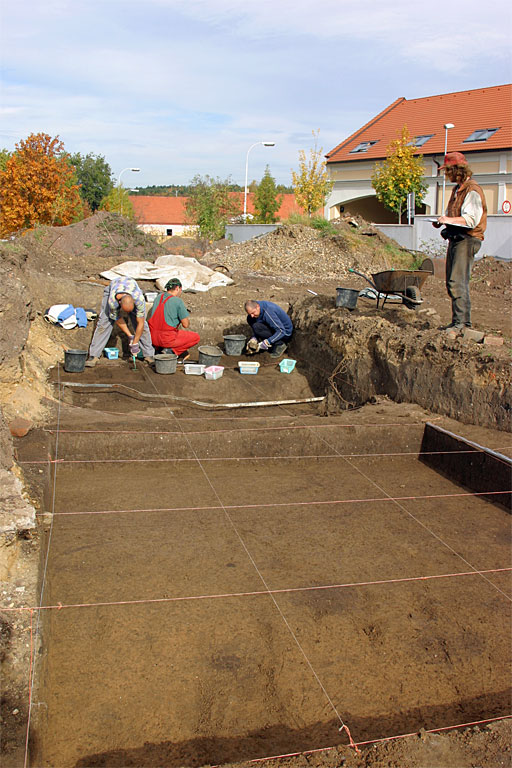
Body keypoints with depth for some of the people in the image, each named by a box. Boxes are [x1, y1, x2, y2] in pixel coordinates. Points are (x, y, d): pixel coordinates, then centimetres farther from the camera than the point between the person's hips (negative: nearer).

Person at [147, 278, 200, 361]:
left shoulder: (158, 298, 9)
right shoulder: (178, 301, -11)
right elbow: (185, 325, -8)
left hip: (153, 338, 7)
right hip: (167, 339, -7)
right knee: (196, 337, 10)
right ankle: (170, 350, -3)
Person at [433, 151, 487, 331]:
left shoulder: (472, 191, -11)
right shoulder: (457, 189, 18)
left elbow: (472, 219, -20)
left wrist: (449, 220, -28)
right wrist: (442, 221, 9)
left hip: (467, 240, -10)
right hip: (455, 239, 10)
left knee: (457, 282, -16)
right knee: (452, 283, 10)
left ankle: (462, 321, -13)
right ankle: (458, 321, 17)